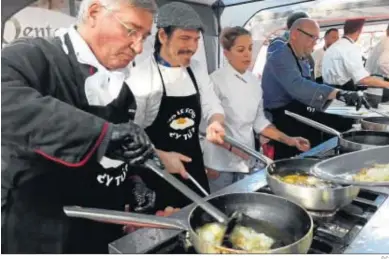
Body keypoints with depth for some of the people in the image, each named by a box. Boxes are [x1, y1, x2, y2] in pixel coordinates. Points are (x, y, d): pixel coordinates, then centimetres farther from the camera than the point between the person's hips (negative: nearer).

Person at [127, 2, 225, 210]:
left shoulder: (198, 69, 3)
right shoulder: (141, 75, -17)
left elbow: (212, 107, 4)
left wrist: (216, 123, -17)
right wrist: (160, 157, -24)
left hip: (194, 167, 6)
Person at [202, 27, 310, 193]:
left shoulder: (254, 81, 6)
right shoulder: (217, 80, -13)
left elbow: (259, 121, 10)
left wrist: (288, 140, 3)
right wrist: (231, 145, -23)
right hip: (221, 162, -6)